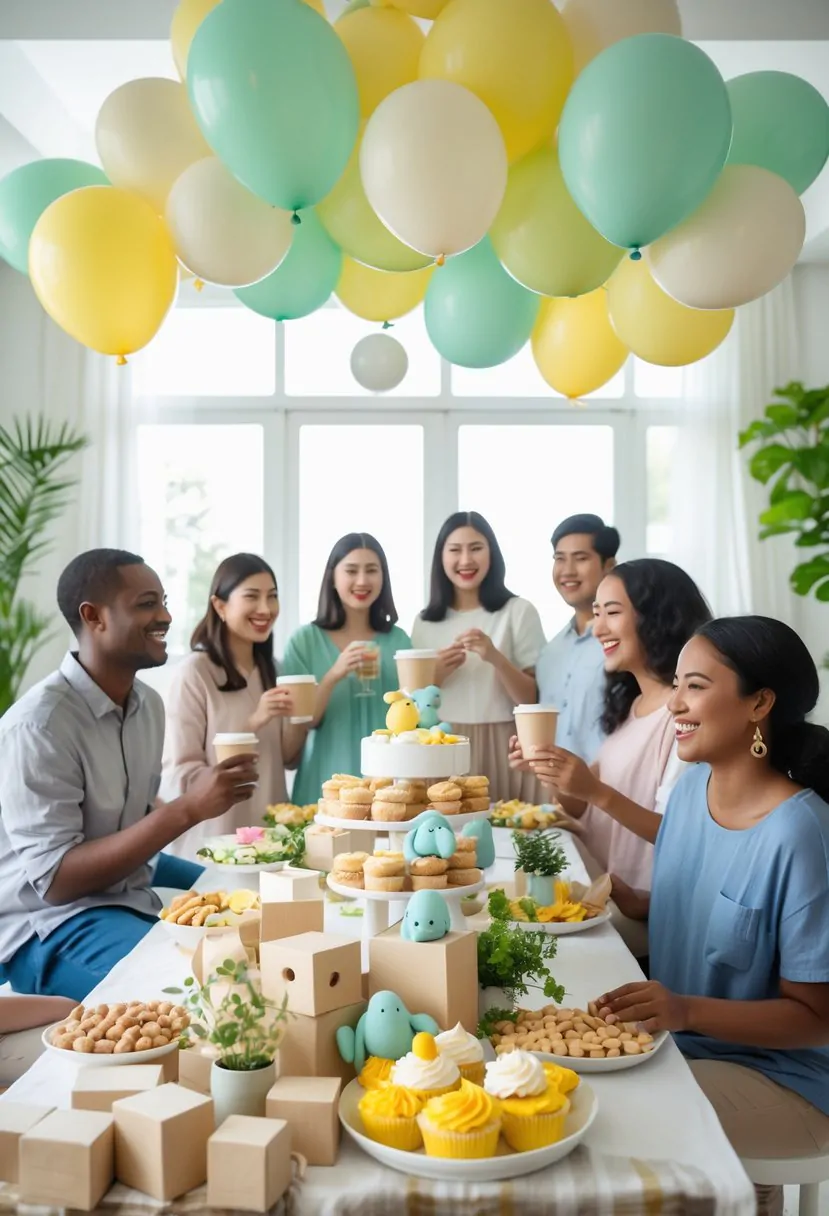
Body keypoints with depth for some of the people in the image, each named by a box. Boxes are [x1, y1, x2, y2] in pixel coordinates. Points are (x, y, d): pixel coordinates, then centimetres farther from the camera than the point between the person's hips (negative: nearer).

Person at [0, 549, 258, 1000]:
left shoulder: (149, 703, 2)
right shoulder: (40, 722, -22)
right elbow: (54, 879, -24)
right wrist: (188, 810, -30)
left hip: (132, 895, 8)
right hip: (45, 923, -8)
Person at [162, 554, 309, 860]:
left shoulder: (271, 669, 5)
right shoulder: (194, 672, -16)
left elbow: (286, 759, 10)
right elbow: (179, 778, -17)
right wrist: (252, 724, -24)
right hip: (212, 846, -6)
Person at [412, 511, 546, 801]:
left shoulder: (518, 611, -2)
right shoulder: (425, 622, 8)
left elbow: (533, 700, -4)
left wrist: (495, 658, -19)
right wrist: (434, 676, -5)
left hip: (500, 748, -3)